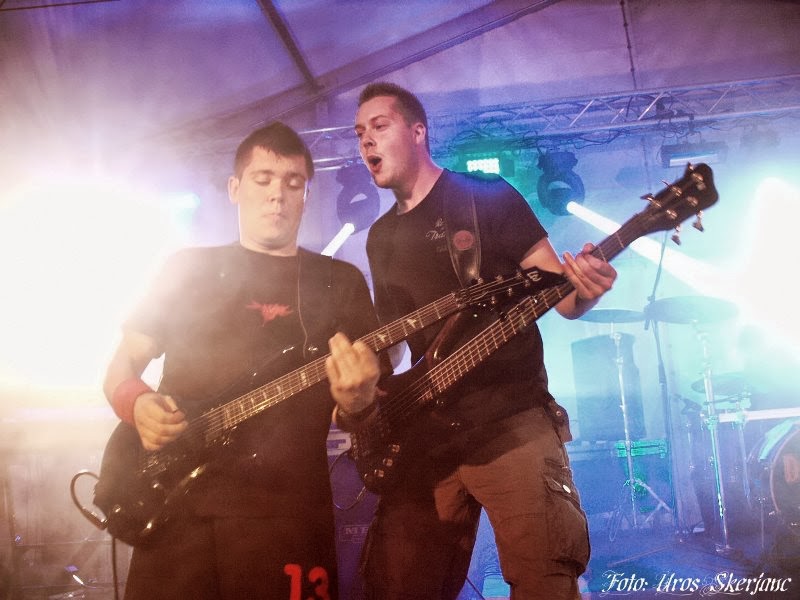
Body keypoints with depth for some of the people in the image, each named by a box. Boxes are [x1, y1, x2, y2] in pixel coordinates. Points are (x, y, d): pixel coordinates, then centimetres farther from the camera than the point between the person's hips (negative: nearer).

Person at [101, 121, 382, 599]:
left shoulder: (341, 281, 11)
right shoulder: (190, 268, 12)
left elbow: (370, 391, 6)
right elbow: (122, 363, 15)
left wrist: (358, 397, -18)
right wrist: (138, 404, -8)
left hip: (288, 508, 0)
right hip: (175, 502, 1)